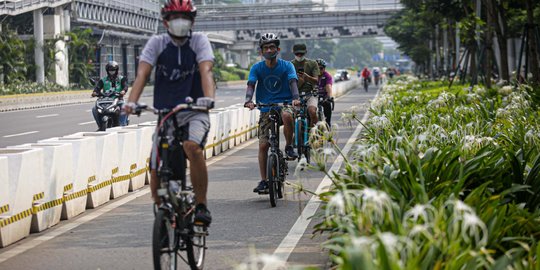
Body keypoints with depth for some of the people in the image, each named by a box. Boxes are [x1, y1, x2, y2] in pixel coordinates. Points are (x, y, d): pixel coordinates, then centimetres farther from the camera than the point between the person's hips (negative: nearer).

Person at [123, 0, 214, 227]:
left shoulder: (199, 40, -1)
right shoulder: (157, 43, 1)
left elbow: (206, 71, -17)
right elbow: (142, 73, -11)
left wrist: (208, 97, -37)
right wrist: (132, 101, -29)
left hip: (194, 112, -2)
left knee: (193, 148, -33)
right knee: (156, 173, -5)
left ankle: (201, 206, -21)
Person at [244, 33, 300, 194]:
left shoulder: (286, 66, -3)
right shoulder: (257, 68, 0)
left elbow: (293, 82, -15)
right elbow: (251, 85, -12)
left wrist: (295, 98, -35)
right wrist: (248, 100, -32)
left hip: (285, 104, -2)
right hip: (266, 109, 2)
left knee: (287, 115, -39)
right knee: (263, 145, -5)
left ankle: (289, 147, -15)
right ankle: (263, 181, 2)